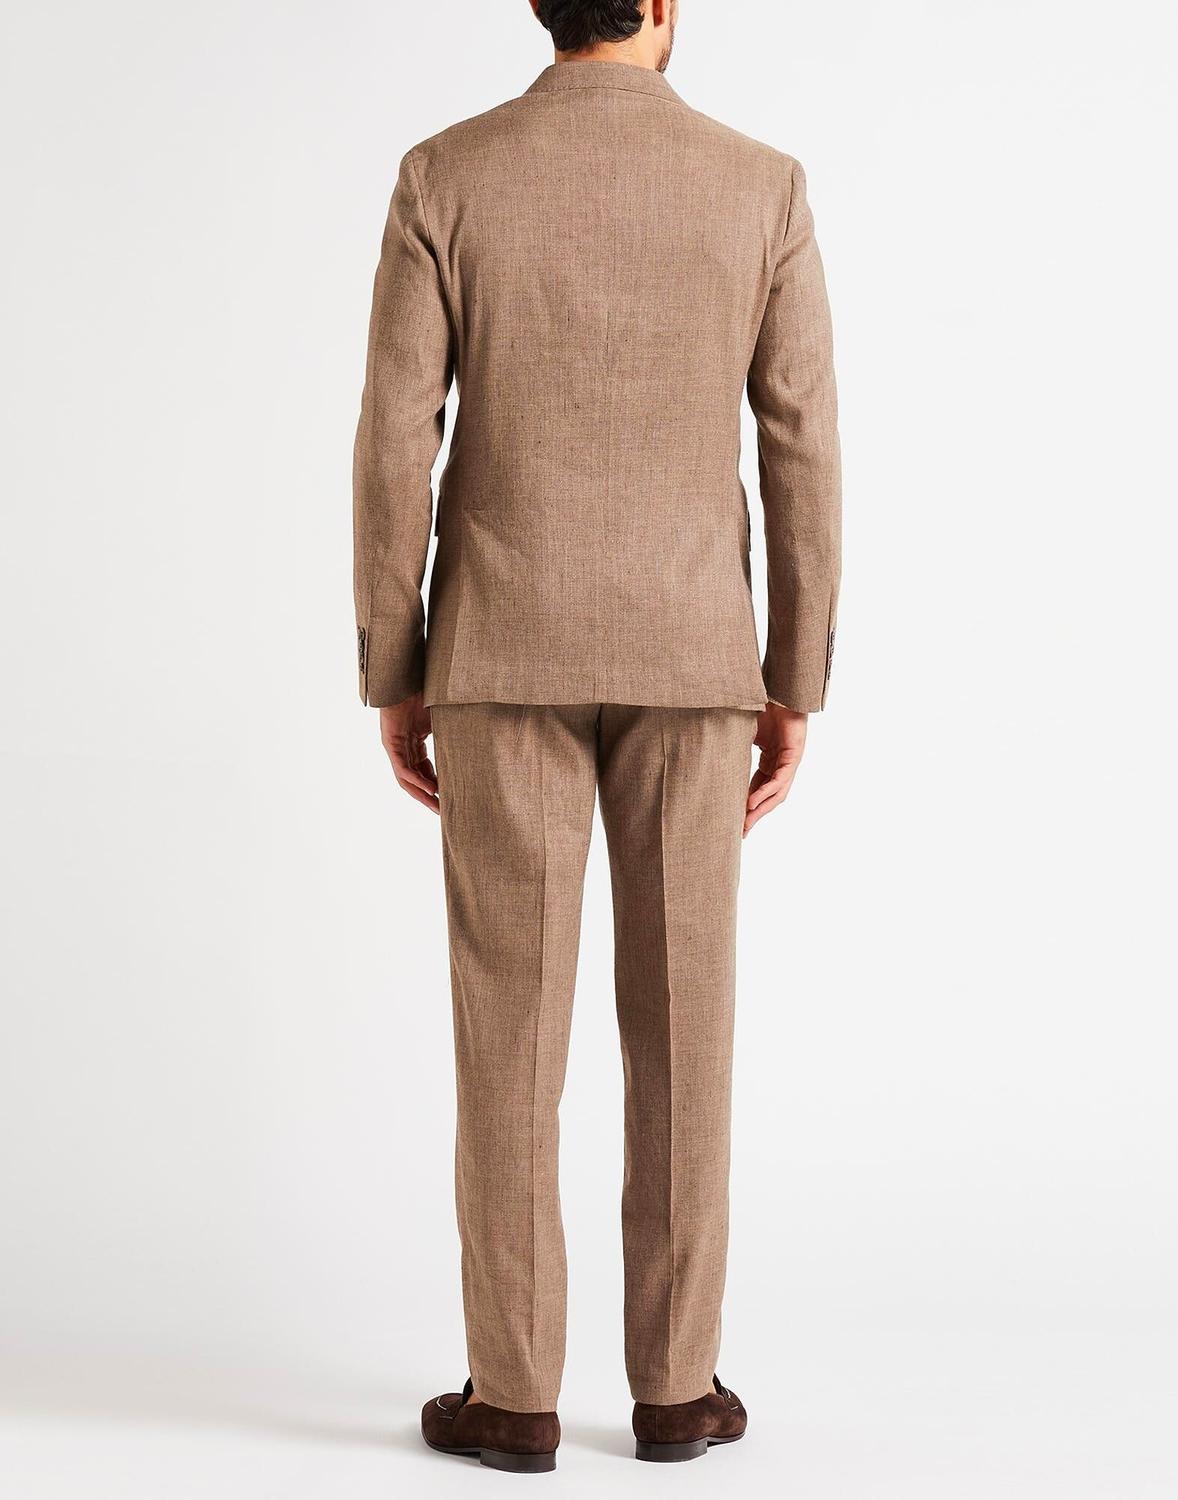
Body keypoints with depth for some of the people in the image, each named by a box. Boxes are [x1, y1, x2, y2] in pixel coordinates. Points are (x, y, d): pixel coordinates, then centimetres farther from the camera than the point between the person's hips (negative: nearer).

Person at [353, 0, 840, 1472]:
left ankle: (513, 1393, 7)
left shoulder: (445, 176, -3)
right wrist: (794, 687, 7)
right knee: (679, 1018, 7)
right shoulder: (764, 186, 0)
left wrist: (391, 680, 3)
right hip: (685, 656, 1)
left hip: (505, 652, -1)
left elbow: (396, 447, -6)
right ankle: (675, 1383, 11)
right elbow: (802, 457, -1)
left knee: (510, 1024, 3)